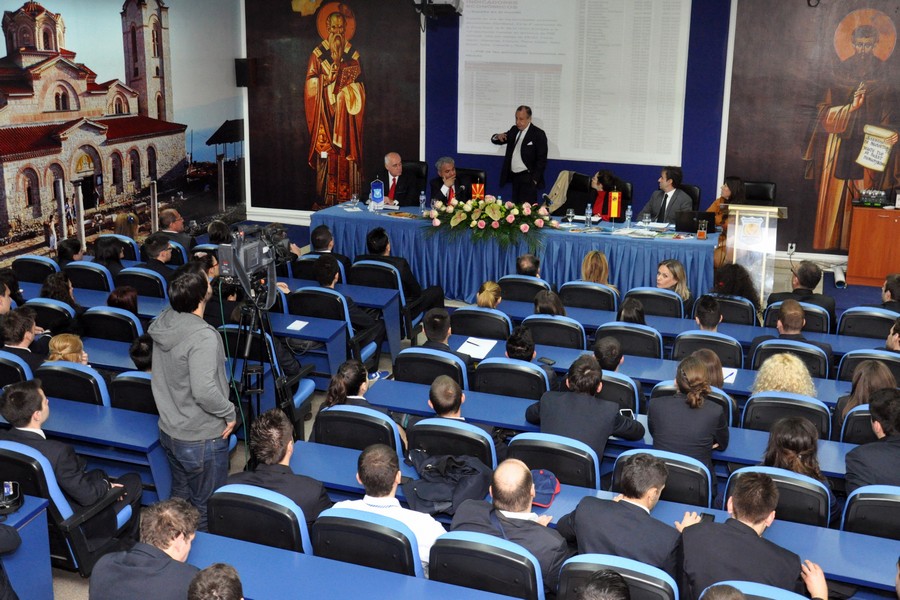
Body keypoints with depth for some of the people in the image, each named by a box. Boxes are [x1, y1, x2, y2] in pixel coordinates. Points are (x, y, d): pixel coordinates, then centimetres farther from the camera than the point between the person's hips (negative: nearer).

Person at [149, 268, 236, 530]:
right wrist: (230, 413, -16)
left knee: (179, 498, 25)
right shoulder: (203, 336, -28)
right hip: (201, 441, -8)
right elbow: (204, 392, -32)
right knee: (206, 510, 8)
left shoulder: (164, 321, -3)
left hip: (169, 431, 8)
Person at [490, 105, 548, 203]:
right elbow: (495, 140, 20)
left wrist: (535, 179, -15)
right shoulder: (514, 130, 13)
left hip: (528, 179, -6)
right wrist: (498, 137, -4)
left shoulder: (538, 134, -7)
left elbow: (542, 159, -10)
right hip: (514, 177, 6)